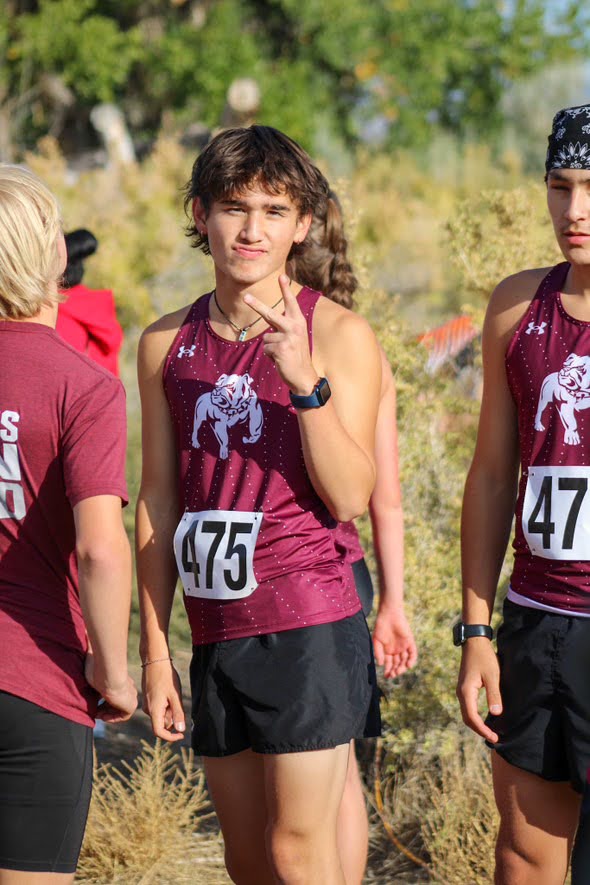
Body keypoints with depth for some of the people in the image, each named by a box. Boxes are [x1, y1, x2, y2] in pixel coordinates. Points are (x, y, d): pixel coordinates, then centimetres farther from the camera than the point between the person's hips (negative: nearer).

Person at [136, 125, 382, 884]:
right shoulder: (167, 344, 9)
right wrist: (155, 650, 11)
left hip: (307, 626, -5)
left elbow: (350, 497, -10)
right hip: (217, 636, 5)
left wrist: (305, 379, -23)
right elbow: (158, 501, 13)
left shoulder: (338, 335, -3)